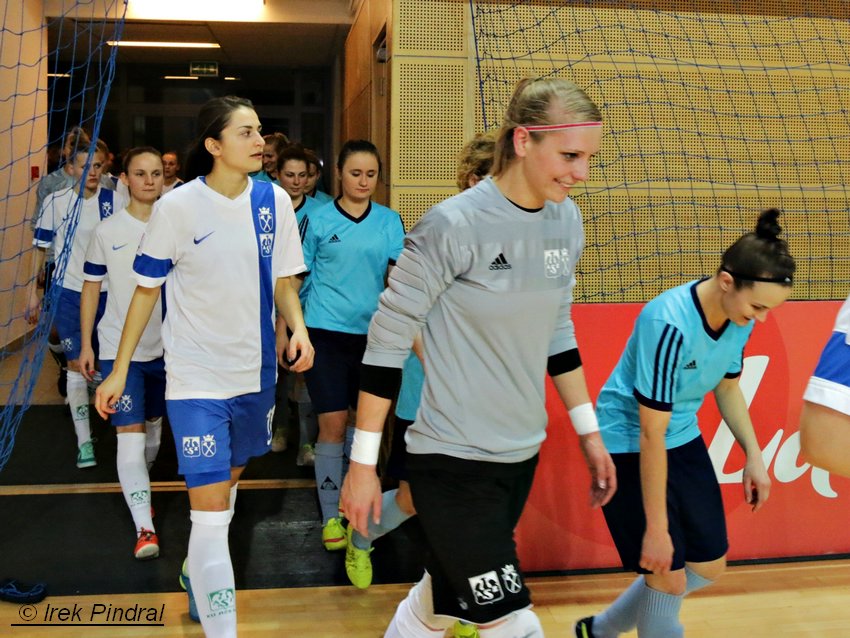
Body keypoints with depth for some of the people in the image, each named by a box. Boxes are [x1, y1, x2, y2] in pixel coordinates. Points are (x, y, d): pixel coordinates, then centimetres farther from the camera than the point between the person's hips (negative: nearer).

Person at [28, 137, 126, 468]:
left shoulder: (116, 200, -1)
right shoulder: (56, 202, -2)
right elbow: (41, 248, 5)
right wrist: (33, 292, 3)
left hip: (108, 291, 1)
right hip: (69, 291, -1)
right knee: (77, 364, -2)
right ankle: (84, 442, 5)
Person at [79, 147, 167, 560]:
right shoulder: (107, 231, -3)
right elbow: (91, 289, 4)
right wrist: (86, 345, 1)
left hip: (165, 347, 3)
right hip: (119, 348, -2)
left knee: (153, 427, 17)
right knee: (130, 434, -10)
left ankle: (136, 489, 42)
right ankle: (144, 528, -8)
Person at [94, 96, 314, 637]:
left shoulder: (273, 201, -3)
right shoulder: (177, 206, -12)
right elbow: (146, 290, -3)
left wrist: (298, 328, -11)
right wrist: (120, 369, -1)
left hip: (256, 372, 5)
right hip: (197, 378, -4)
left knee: (231, 478, 22)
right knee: (212, 508, -10)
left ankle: (197, 571, 49)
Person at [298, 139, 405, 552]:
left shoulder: (389, 221, 5)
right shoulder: (318, 220, 0)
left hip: (371, 333, 3)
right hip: (326, 333, -2)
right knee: (333, 425, -4)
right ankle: (331, 516, 10)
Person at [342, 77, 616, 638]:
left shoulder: (568, 220, 2)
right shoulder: (454, 225, -19)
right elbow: (387, 341, -13)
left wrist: (589, 431, 15)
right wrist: (363, 463, -11)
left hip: (522, 455, 6)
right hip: (453, 459, -6)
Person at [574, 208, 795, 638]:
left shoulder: (739, 315, -8)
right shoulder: (670, 325, -31)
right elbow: (651, 434, -27)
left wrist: (753, 455, 5)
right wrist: (656, 528, -23)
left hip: (684, 438, 8)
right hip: (630, 444, -8)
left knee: (709, 566, 13)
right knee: (668, 576, -6)